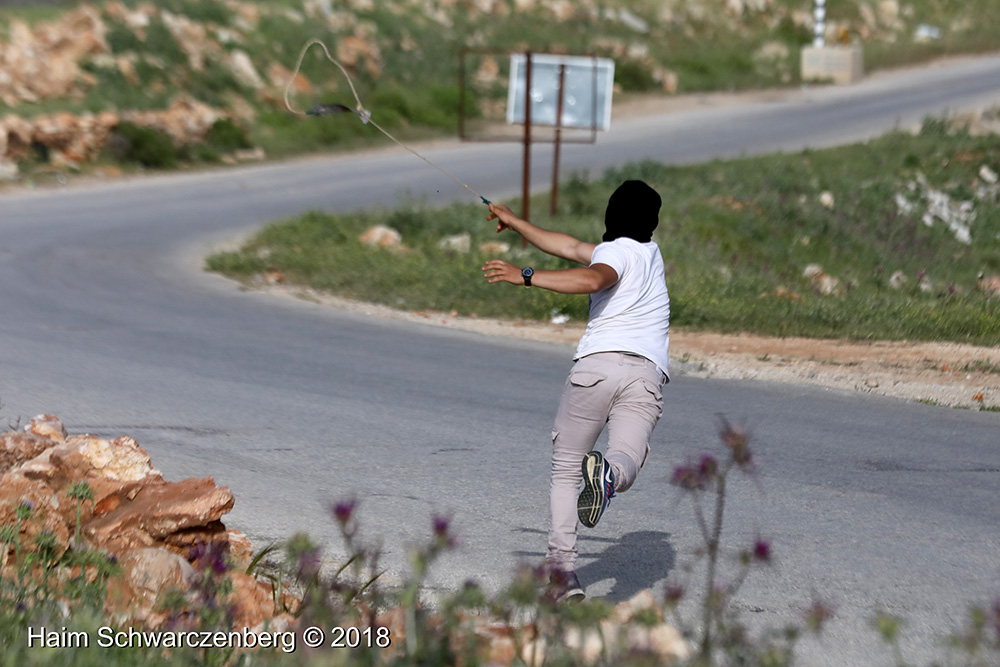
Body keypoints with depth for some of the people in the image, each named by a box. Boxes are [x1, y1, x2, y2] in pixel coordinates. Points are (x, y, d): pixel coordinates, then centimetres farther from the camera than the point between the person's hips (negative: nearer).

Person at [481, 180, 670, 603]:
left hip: (599, 362, -4)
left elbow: (592, 279, -17)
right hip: (648, 373, 4)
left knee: (565, 470, 6)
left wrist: (526, 277, -17)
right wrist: (516, 224, 42)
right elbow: (570, 249, 36)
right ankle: (608, 473, -49)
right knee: (626, 463, -13)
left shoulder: (618, 251, 9)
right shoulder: (649, 251, 30)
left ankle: (563, 568, -4)